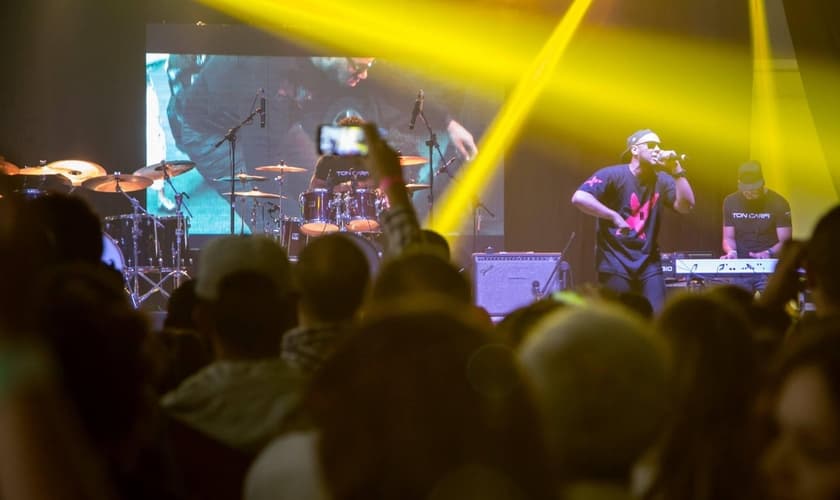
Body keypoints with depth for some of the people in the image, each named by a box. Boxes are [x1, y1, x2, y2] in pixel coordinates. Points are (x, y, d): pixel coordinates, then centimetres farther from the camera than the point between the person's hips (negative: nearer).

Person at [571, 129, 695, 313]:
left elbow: (686, 206, -5)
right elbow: (579, 198, -21)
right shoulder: (613, 175, -8)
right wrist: (614, 216, -22)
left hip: (649, 262, 4)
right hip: (615, 262, -4)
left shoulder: (661, 180, 8)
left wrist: (677, 170, -10)